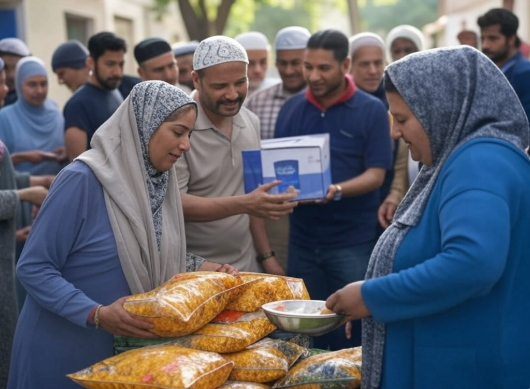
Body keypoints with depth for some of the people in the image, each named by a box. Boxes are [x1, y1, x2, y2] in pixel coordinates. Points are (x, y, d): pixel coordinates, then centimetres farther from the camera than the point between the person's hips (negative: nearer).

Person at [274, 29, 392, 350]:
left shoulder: (371, 110, -5)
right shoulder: (292, 109, 7)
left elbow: (376, 174, -10)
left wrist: (337, 191, -28)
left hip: (353, 242, -4)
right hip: (302, 240, 4)